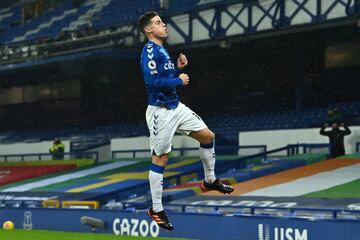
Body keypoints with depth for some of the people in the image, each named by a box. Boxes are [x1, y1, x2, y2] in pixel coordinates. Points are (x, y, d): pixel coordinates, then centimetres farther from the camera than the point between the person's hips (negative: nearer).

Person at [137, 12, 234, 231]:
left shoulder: (162, 49, 14)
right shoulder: (150, 50, -15)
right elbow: (152, 81, -26)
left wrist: (179, 68, 5)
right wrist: (179, 81, -16)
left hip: (176, 107, 9)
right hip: (160, 111, -9)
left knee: (207, 136, 12)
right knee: (160, 158, -3)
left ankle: (210, 180, 30)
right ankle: (156, 210, 6)